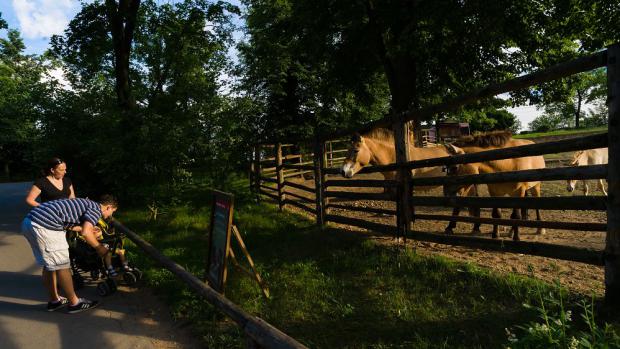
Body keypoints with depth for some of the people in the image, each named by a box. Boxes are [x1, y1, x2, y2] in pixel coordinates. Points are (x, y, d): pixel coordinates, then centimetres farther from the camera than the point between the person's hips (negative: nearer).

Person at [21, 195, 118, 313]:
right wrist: (99, 247, 1)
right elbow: (85, 233, -14)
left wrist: (90, 228, 43)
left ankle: (54, 300, 32)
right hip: (43, 227, -10)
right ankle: (74, 303, 13)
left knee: (49, 265, 20)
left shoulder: (86, 204, 22)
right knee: (62, 265, 2)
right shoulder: (96, 209, -3)